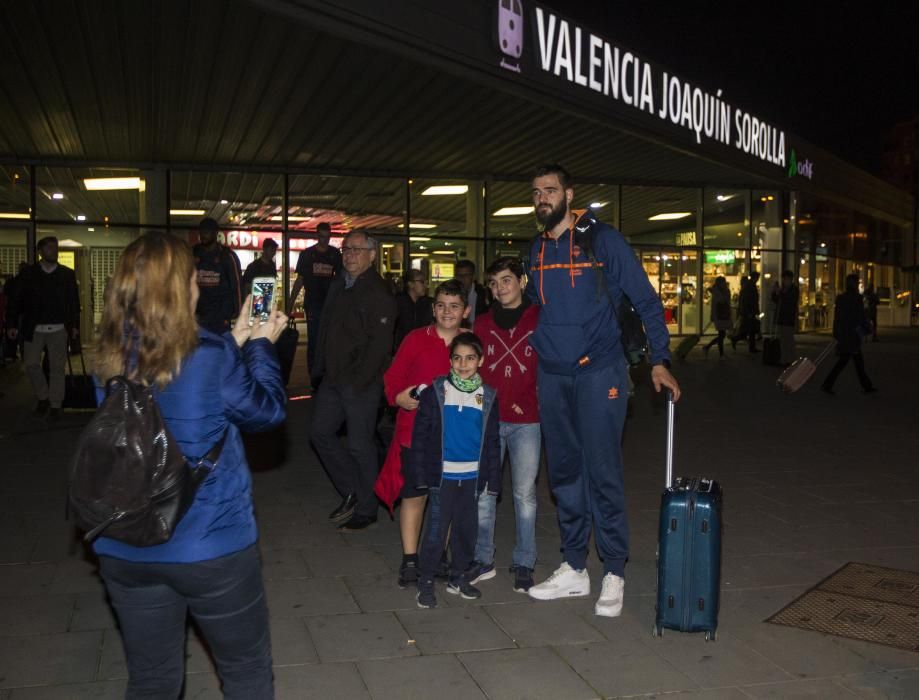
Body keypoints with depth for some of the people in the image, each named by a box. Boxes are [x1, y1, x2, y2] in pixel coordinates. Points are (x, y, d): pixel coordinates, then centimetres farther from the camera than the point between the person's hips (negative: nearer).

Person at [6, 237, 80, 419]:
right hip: (34, 328, 0)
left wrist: (75, 325, 0)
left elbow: (74, 301, 6)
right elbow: (17, 300, 3)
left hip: (59, 329, 0)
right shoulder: (28, 273, 4)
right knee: (31, 365, 1)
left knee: (57, 367, 1)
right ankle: (43, 397, 22)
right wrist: (12, 324, -3)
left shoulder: (67, 274, 6)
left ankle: (55, 405, 10)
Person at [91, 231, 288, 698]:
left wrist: (236, 342, 16)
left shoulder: (107, 363, -2)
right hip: (210, 545, -4)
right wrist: (260, 344, 9)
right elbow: (267, 410, -3)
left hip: (125, 549, 5)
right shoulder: (210, 356, -18)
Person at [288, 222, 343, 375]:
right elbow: (300, 280, 7)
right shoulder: (307, 254, 3)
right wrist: (290, 303, 2)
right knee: (313, 341, 1)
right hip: (313, 303, -1)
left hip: (330, 303, 1)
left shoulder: (335, 254, 5)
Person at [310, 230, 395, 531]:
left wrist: (358, 381, -20)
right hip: (334, 379, 9)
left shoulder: (377, 293, -14)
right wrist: (320, 368, 12)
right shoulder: (338, 285, 12)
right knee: (320, 432, 12)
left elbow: (379, 344, -19)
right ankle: (351, 491, 27)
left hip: (362, 383, -9)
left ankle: (365, 510, 16)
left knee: (360, 445, 0)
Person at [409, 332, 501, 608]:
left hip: (472, 476, 3)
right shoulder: (435, 392, -5)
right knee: (436, 529, -2)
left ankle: (459, 577, 28)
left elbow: (492, 442, 9)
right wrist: (419, 473, -6)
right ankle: (425, 583, 11)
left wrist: (493, 479, 7)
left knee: (467, 529, 12)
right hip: (443, 474, -3)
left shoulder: (487, 396, 4)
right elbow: (420, 435, -3)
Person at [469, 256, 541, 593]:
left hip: (526, 420, -2)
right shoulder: (482, 323, 11)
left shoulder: (540, 320, 2)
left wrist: (526, 402, -7)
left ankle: (524, 563, 13)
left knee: (525, 492, 2)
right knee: (482, 490, 4)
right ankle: (483, 559, 15)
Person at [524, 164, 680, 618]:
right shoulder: (538, 251, 11)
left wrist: (659, 361, -11)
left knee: (602, 474, -4)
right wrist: (535, 360, 14)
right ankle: (573, 570, 21)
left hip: (598, 373, -6)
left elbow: (646, 302, -5)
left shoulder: (602, 240, -6)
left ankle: (614, 575, 7)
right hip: (551, 377, 6)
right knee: (563, 474, 10)